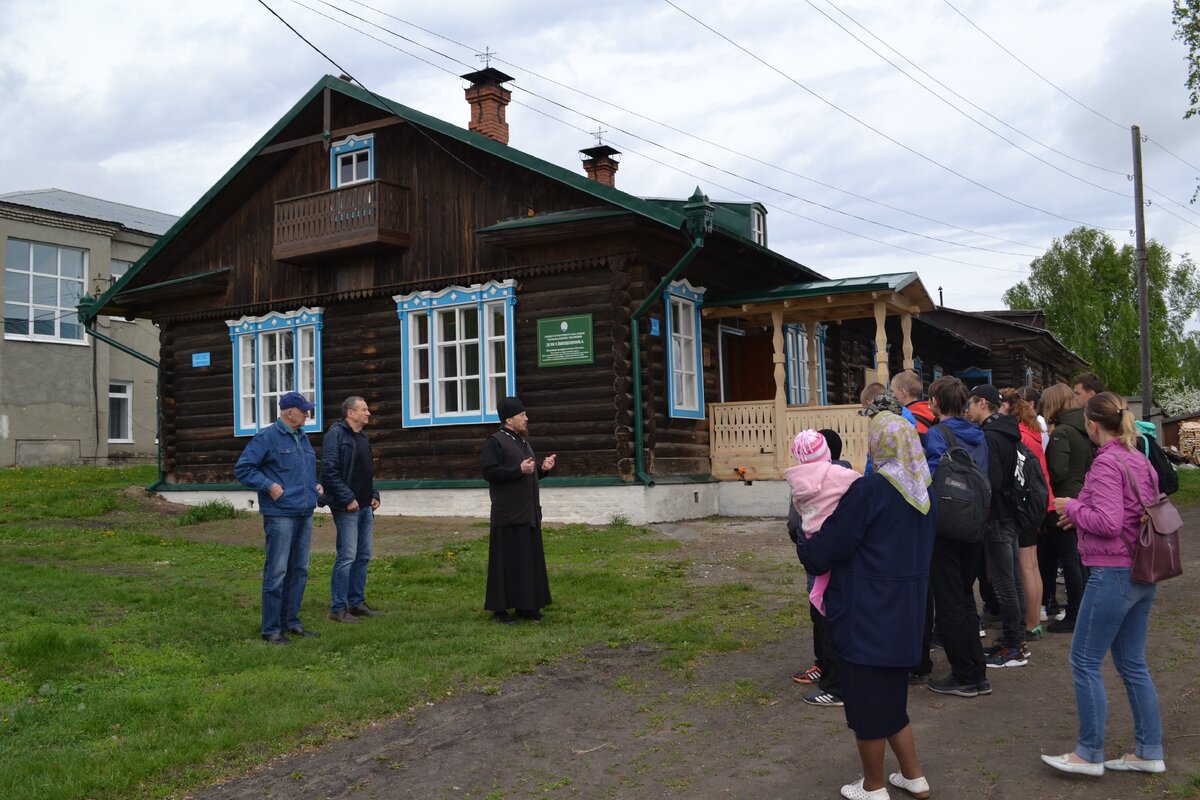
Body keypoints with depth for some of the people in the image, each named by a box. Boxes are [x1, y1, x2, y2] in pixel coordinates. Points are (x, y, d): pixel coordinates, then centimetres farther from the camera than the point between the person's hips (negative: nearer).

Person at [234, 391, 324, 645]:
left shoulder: (303, 438, 17)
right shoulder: (267, 437, -7)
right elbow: (242, 468, -8)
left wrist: (316, 485, 12)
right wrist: (269, 486, -16)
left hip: (304, 514, 8)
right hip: (280, 516, -8)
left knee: (299, 571, 12)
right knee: (277, 572, -6)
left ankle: (291, 621, 22)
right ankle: (271, 629, 1)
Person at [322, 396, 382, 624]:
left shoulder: (362, 437, 17)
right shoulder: (336, 434, -11)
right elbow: (329, 470, -19)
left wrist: (374, 495, 11)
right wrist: (347, 499, -19)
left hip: (365, 507, 9)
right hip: (347, 508, -9)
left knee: (363, 556, 12)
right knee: (347, 556, -7)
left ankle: (357, 602, 21)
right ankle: (338, 609, 0)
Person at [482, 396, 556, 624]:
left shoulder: (522, 442, 17)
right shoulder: (495, 441, -9)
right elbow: (489, 472, -18)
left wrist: (542, 469, 4)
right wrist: (518, 470, -22)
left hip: (528, 513, 8)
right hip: (508, 514, -8)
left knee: (530, 559, 10)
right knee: (506, 561, -4)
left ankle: (526, 606, 18)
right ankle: (499, 608, 4)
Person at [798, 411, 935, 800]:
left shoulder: (868, 490, -20)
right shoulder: (923, 490, 4)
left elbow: (828, 547, -14)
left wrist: (804, 546, 9)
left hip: (868, 612, -8)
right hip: (905, 608, 8)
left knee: (867, 698, 7)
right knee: (891, 697, 21)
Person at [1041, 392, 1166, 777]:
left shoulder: (1106, 463, -16)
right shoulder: (1140, 460, 10)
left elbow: (1108, 522, -24)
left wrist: (1072, 507, -6)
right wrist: (1082, 512, 11)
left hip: (1113, 572, -9)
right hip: (1143, 573, 9)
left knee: (1084, 662, 2)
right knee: (1132, 663, 16)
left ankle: (1089, 754, 8)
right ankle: (1149, 752, 21)